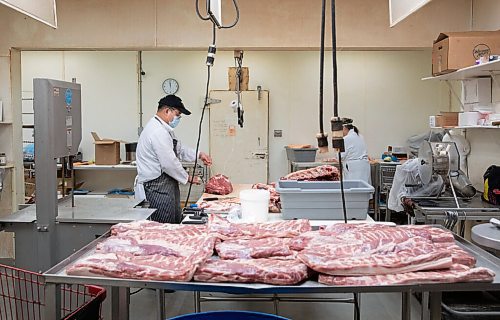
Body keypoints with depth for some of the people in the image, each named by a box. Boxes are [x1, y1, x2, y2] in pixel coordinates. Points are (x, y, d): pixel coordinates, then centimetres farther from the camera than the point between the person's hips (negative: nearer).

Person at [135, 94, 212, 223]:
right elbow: (169, 163, -21)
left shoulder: (164, 129, 16)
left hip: (166, 186, 11)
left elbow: (179, 149, 27)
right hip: (157, 189, -11)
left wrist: (199, 155, 14)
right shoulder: (158, 132, -20)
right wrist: (188, 178, -7)